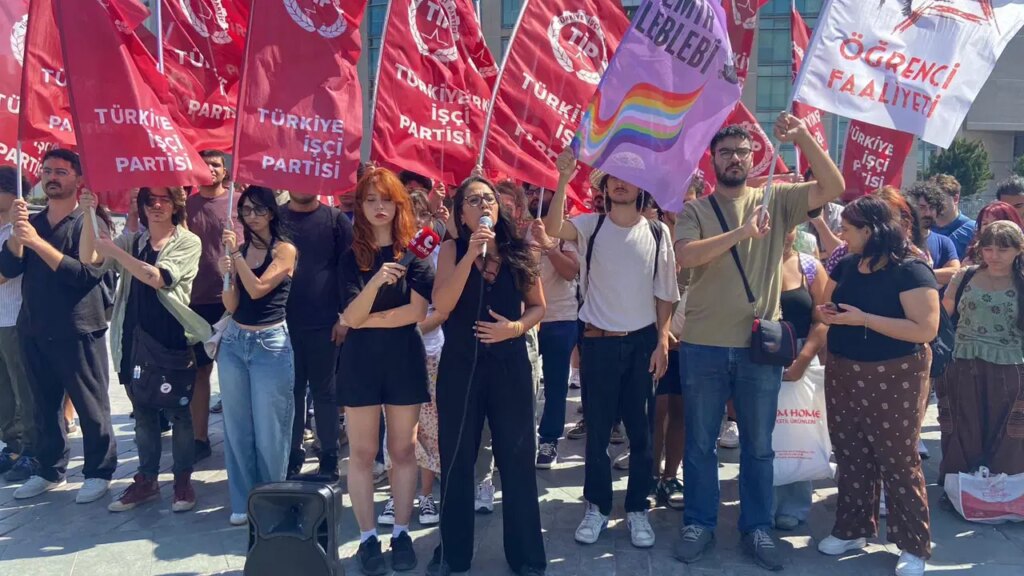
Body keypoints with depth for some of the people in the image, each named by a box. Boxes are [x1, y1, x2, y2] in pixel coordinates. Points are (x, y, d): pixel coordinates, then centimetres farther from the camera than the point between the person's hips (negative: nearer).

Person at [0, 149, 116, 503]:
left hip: (77, 331, -6)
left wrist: (38, 243, -23)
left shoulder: (89, 223, -5)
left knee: (90, 405, 2)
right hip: (34, 331, 6)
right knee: (45, 404, 14)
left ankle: (99, 472, 13)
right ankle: (50, 470, 26)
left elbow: (86, 273, -18)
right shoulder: (32, 223, 12)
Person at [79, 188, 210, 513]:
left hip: (174, 340, -4)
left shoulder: (188, 242, -4)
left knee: (178, 413, 4)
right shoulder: (131, 241, 9)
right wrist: (88, 215, -14)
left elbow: (158, 278, -17)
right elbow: (89, 259, -4)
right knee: (143, 414, 13)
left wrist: (115, 251, -17)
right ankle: (147, 480, 25)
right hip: (135, 340, 4)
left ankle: (183, 480, 17)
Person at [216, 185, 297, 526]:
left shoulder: (285, 250, -5)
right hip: (234, 342, 5)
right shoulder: (237, 247, 9)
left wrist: (237, 255, -15)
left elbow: (258, 289, -17)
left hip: (271, 344, -5)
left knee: (269, 432, 1)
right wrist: (226, 274, -14)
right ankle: (243, 502, 21)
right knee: (236, 427, 10)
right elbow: (230, 305, 3)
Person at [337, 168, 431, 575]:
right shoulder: (351, 258, 1)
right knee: (362, 452, 5)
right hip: (361, 361, 1)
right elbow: (350, 317, -11)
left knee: (403, 449, 8)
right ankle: (367, 537, 16)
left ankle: (401, 533, 20)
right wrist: (375, 282, -27)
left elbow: (417, 311, -10)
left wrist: (370, 320, -8)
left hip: (404, 359, 0)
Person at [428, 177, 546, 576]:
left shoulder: (519, 251, 3)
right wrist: (470, 255, -20)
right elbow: (442, 304, -14)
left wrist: (515, 327, -11)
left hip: (510, 365, 1)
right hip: (460, 366, 0)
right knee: (456, 460, 9)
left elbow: (538, 306, 9)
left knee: (517, 459, 6)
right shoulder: (452, 249, 0)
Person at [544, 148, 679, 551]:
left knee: (641, 431, 9)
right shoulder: (591, 226, -2)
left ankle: (637, 509, 24)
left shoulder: (658, 232, 2)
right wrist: (564, 179, -32)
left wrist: (663, 341, -3)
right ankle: (597, 507, 23)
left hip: (643, 342, 1)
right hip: (598, 341, -1)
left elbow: (665, 293, 4)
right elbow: (553, 228, -23)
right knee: (597, 430, 8)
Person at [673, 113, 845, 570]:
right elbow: (686, 255, -18)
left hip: (759, 344, 1)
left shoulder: (776, 199, 3)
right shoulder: (695, 210, 0)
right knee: (700, 442, 11)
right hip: (704, 345, 0)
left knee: (759, 445, 12)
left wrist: (803, 137, -17)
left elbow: (834, 187, -9)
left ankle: (757, 528, 28)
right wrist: (741, 232, -27)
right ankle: (699, 523, 27)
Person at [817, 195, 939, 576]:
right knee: (850, 455, 14)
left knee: (898, 460, 3)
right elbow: (828, 306, 17)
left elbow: (926, 329, -22)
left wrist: (863, 319, -25)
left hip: (894, 378, -6)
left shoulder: (911, 270, -15)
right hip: (843, 374, 7)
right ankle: (852, 529, 28)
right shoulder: (846, 265, 6)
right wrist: (827, 312, -8)